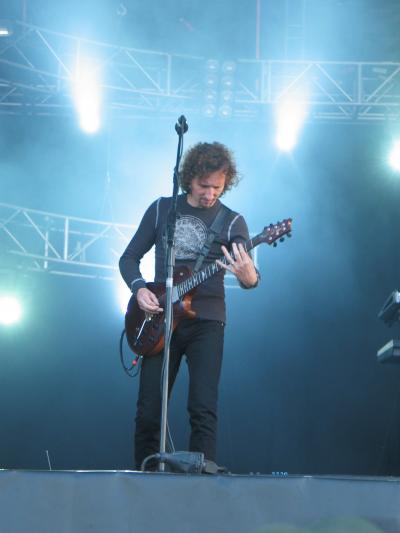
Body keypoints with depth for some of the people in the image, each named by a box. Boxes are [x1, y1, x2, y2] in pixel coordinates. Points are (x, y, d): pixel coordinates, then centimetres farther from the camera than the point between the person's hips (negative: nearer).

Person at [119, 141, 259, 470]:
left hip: (206, 322, -2)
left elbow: (248, 272, -11)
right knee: (148, 411, 2)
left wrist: (250, 278, -35)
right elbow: (130, 257, 13)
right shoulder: (162, 209, 8)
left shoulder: (232, 222, 3)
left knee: (203, 409, -11)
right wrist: (139, 288, -7)